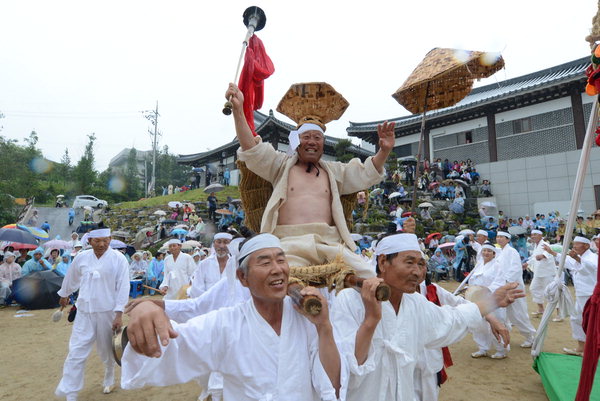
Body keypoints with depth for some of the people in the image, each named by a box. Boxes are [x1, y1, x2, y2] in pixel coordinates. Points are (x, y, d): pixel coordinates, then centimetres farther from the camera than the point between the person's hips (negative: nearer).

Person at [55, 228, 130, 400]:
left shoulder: (118, 259, -13)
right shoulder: (81, 257, -3)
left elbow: (123, 287, -14)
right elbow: (71, 278, 17)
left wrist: (119, 314, -17)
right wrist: (64, 294, 31)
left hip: (107, 312, -2)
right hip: (84, 312, 2)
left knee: (107, 351, 16)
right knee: (76, 353, -1)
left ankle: (109, 379, 41)